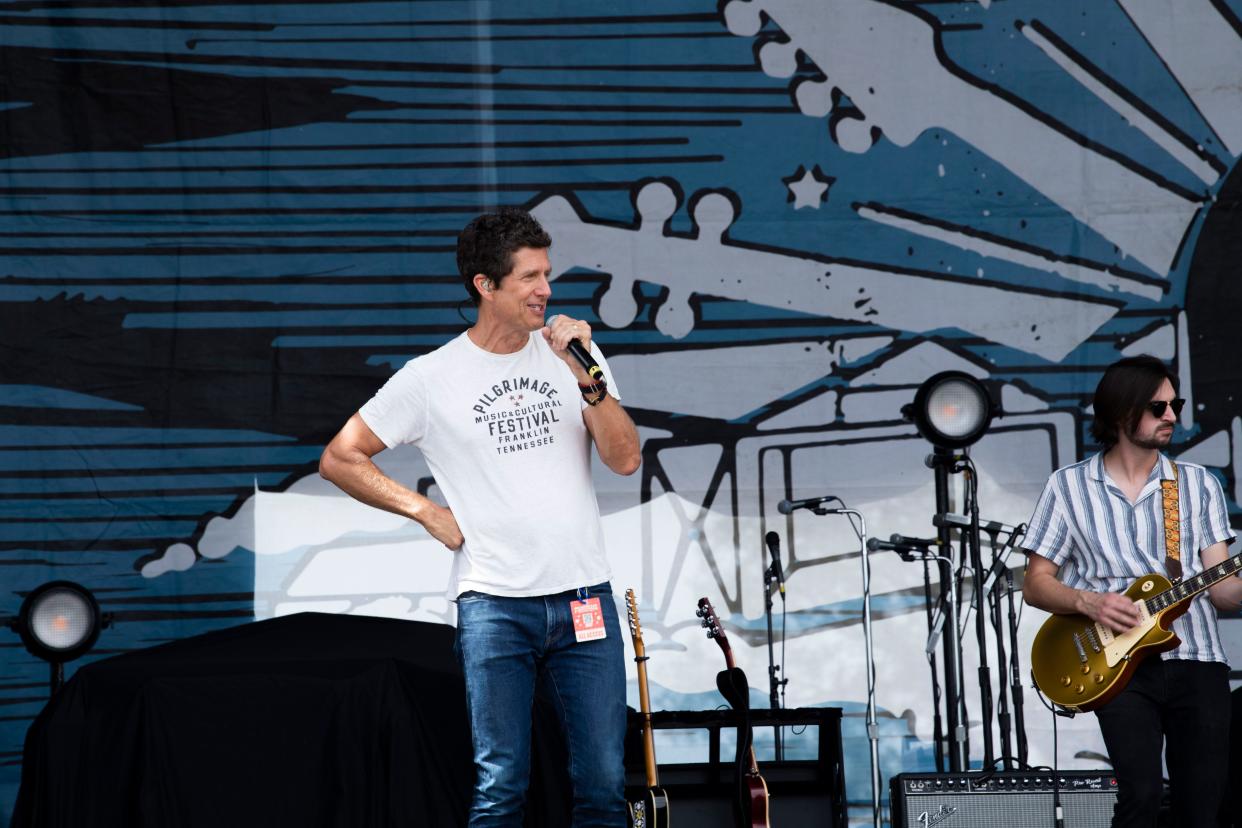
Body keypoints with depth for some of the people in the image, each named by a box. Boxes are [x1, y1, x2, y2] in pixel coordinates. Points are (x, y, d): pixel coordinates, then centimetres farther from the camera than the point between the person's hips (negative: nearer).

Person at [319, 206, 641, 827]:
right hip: (493, 605, -3)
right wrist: (426, 511, -1)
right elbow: (339, 459, 6)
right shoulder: (431, 378, 0)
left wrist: (585, 375, -13)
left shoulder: (574, 353, 8)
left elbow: (624, 459, -1)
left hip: (585, 599, 3)